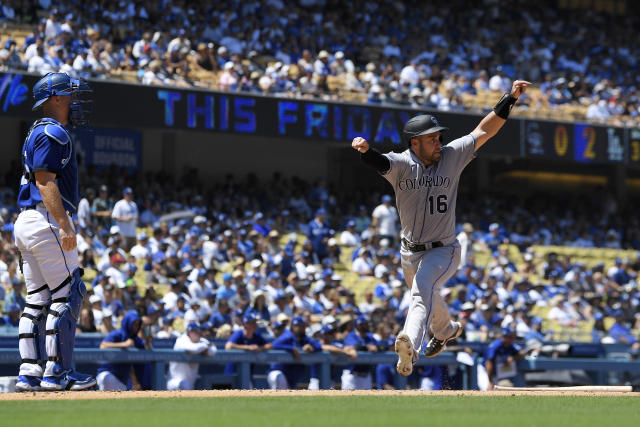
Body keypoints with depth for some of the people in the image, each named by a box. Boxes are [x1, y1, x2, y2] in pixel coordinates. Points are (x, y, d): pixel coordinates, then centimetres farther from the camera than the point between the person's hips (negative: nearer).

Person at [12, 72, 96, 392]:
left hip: (26, 222, 11)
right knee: (67, 295, -8)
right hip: (46, 220, -11)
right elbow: (46, 181, -20)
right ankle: (57, 372, -10)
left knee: (37, 299, 9)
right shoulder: (53, 133, -10)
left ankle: (29, 373, 6)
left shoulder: (36, 132, 22)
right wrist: (65, 225, -25)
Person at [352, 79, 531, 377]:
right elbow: (380, 162, -36)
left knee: (423, 286, -31)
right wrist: (365, 151, -60)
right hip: (410, 252, 3)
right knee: (426, 296, 26)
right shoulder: (401, 164, -14)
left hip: (443, 251, -3)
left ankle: (410, 346, -48)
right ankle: (446, 331, 58)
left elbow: (483, 131, -4)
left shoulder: (451, 156, -9)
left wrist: (510, 98, -11)